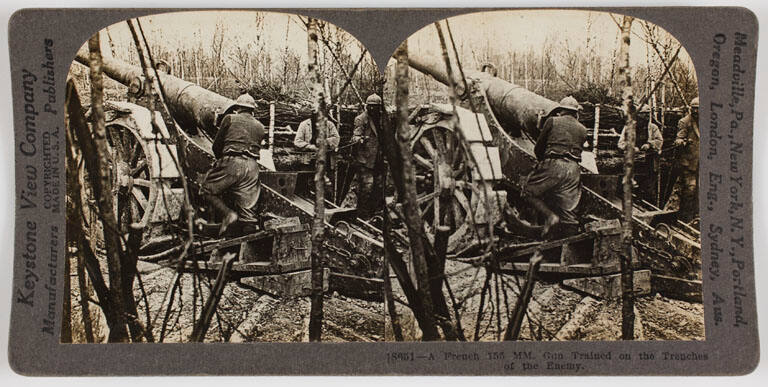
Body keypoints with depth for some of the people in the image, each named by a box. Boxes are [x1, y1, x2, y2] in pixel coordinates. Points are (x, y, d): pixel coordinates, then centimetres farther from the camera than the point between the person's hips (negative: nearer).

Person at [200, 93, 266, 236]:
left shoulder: (230, 119, 10)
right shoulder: (260, 127, 21)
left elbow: (216, 145, 12)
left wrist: (221, 160, 31)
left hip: (231, 162, -4)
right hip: (252, 166, 4)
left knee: (207, 190, 10)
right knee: (247, 207, 6)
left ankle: (228, 213, -9)